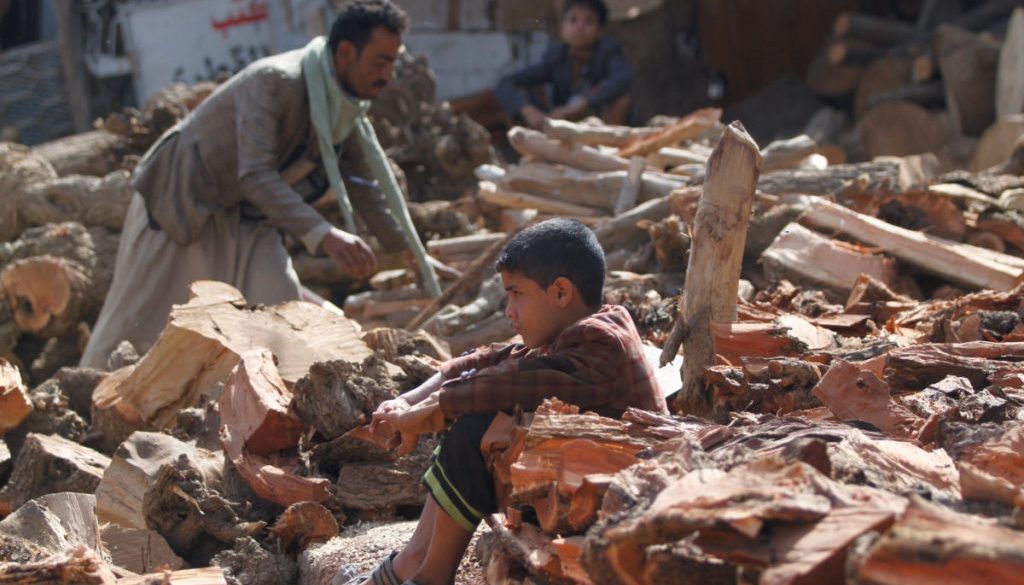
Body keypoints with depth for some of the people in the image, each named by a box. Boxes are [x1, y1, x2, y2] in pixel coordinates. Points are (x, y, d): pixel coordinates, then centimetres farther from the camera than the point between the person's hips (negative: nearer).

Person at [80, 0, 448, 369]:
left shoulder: (348, 108, -2)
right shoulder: (273, 82, -28)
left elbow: (362, 187, 11)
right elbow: (255, 175, -38)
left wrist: (412, 253, 9)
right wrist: (323, 236, -47)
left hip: (245, 218, 8)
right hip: (180, 200, -7)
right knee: (136, 323, -3)